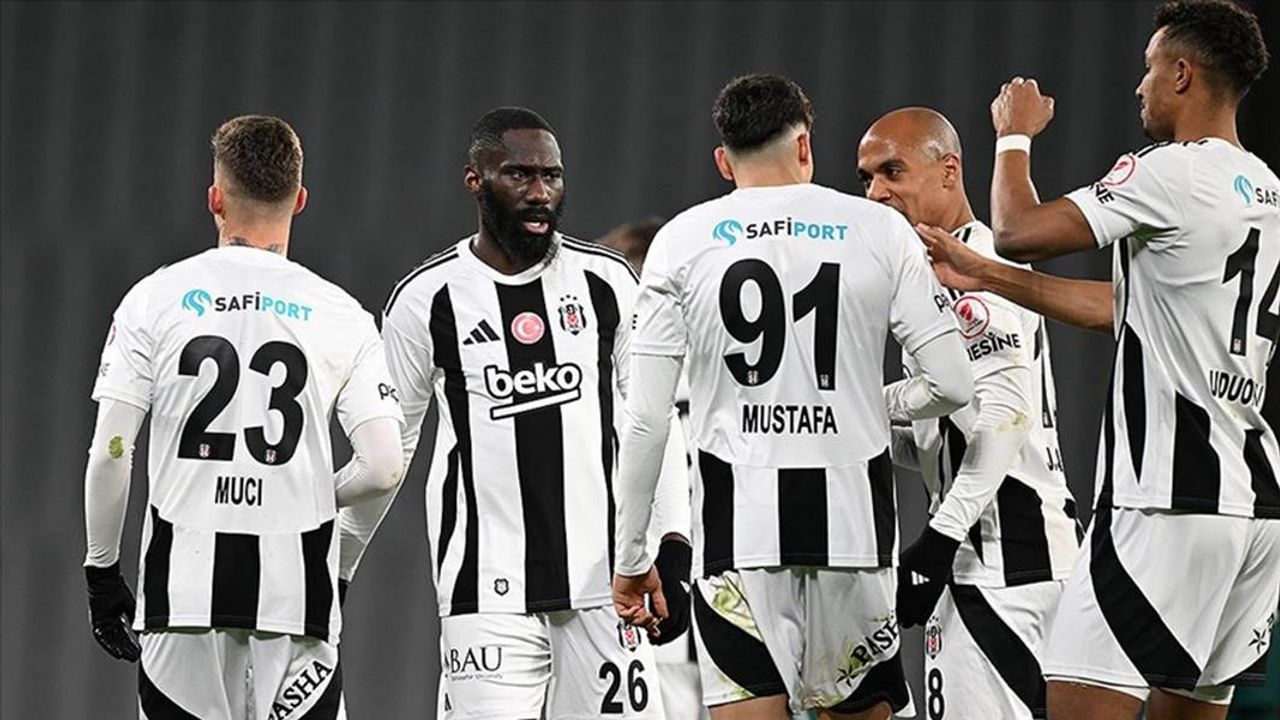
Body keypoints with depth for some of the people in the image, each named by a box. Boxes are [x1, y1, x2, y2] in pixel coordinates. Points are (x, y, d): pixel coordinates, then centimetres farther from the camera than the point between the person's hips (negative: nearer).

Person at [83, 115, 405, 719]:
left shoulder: (156, 299, 1)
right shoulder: (340, 317, 2)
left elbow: (110, 454, -2)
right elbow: (383, 468, -3)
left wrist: (102, 570, 10)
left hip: (183, 585, 0)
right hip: (296, 593, 0)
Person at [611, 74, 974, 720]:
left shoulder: (683, 241, 3)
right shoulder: (880, 231, 4)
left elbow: (646, 419, 0)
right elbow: (952, 385, 2)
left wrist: (631, 557, 7)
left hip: (738, 509, -1)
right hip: (852, 508, 1)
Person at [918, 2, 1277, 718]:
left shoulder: (1175, 172, -12)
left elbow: (1019, 229, -10)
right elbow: (1124, 305, 22)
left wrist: (1015, 136, 10)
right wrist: (985, 275, 23)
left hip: (1170, 503, -9)